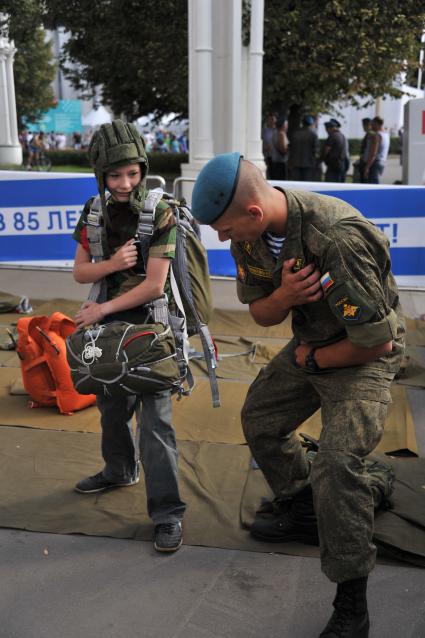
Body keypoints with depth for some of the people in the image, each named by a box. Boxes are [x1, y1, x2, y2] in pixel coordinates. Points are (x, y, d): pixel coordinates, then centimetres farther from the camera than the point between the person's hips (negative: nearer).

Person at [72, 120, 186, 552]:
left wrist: (101, 309, -14)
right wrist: (112, 263, -20)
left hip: (149, 323, -6)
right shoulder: (94, 213, 0)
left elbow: (154, 285, -19)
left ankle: (167, 511, -1)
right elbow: (80, 272, 1)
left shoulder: (160, 216, -16)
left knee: (154, 417, -9)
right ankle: (120, 471, 45)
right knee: (111, 405, 21)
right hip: (108, 322, 6)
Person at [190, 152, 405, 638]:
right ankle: (300, 510, 43)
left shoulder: (338, 239, -36)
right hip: (309, 344, 8)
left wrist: (311, 359, -13)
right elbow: (260, 313, 1)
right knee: (259, 419, 19)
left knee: (337, 461, -23)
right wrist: (283, 295, -23)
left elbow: (376, 342, -29)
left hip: (363, 353, -8)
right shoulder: (249, 235, -11)